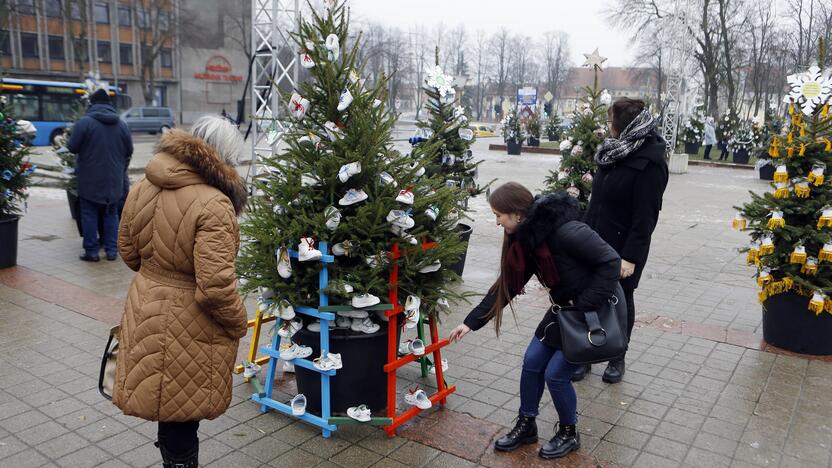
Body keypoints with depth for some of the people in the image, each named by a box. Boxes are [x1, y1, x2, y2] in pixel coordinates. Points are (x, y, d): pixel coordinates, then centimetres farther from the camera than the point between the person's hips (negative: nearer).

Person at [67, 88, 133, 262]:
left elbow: (72, 147, -10)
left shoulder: (84, 122, -10)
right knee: (111, 214, 12)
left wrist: (87, 148, 12)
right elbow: (129, 151, 8)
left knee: (89, 215, 6)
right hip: (114, 181, 3)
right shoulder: (122, 124, 2)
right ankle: (112, 250, 12)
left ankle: (91, 251, 8)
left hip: (90, 180, -3)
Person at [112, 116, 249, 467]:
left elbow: (128, 251, 12)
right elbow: (215, 286, -27)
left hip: (146, 313, 7)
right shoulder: (213, 204, -25)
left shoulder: (143, 188, -1)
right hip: (191, 327, -7)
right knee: (182, 418, 11)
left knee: (164, 403, 25)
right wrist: (238, 323, -10)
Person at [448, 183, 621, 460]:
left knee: (555, 374, -5)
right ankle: (526, 426, 27)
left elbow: (610, 261, -27)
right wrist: (471, 322, 1)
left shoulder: (566, 231, -30)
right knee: (532, 362, 7)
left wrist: (586, 306, -24)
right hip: (566, 308, 8)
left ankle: (569, 434, 21)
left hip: (597, 310, -8)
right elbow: (506, 286, 2)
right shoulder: (526, 239, -4)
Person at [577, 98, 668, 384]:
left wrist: (631, 256, -21)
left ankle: (618, 358, 28)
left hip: (622, 249, -6)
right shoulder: (616, 151, 9)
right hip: (595, 242, 6)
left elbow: (646, 215, -18)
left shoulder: (650, 162, -15)